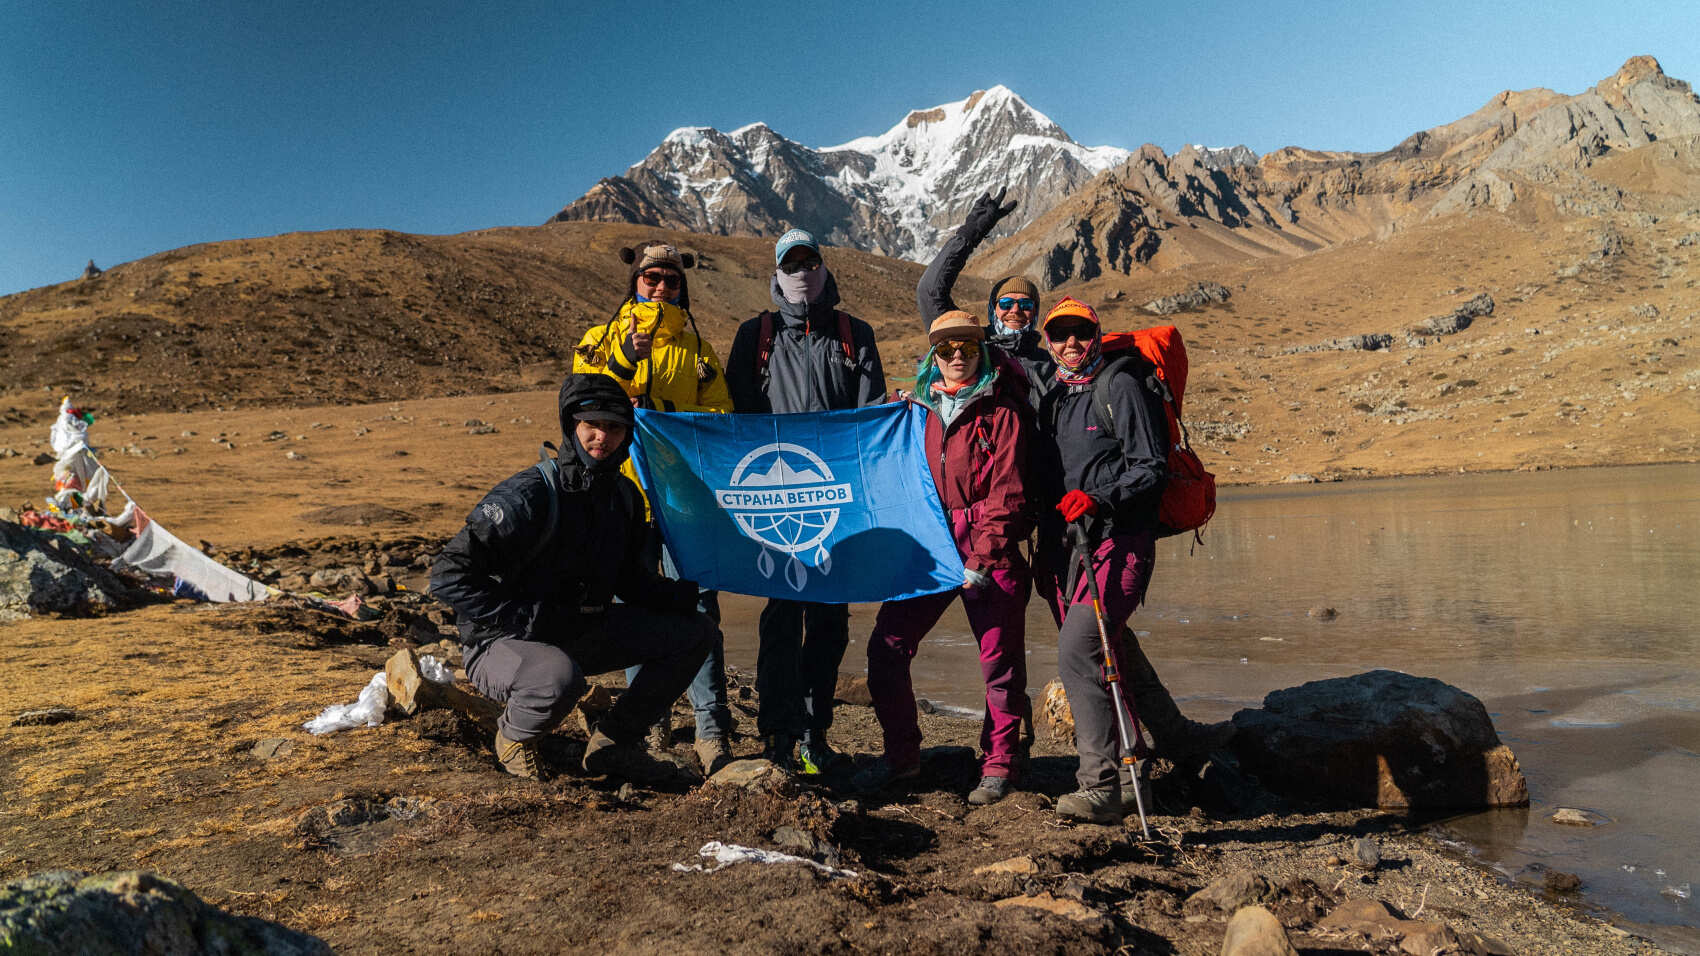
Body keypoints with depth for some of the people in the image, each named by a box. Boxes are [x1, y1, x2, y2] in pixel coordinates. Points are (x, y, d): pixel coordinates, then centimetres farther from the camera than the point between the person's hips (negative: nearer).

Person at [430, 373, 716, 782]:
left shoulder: (624, 496, 1)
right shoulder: (528, 496, -22)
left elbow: (629, 578, 14)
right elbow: (449, 577, -25)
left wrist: (681, 594, -4)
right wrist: (532, 620, -27)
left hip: (580, 634, 7)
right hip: (501, 643, -7)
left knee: (695, 631, 2)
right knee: (561, 678, -42)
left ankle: (613, 741, 8)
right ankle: (514, 734, -4)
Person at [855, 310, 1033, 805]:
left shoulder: (1001, 413, -2)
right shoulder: (922, 410, 13)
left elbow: (1006, 495, -8)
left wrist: (981, 560, -14)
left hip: (988, 549, -4)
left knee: (1000, 660, 1)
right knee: (887, 644, 0)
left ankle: (998, 765, 18)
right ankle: (901, 754, 15)